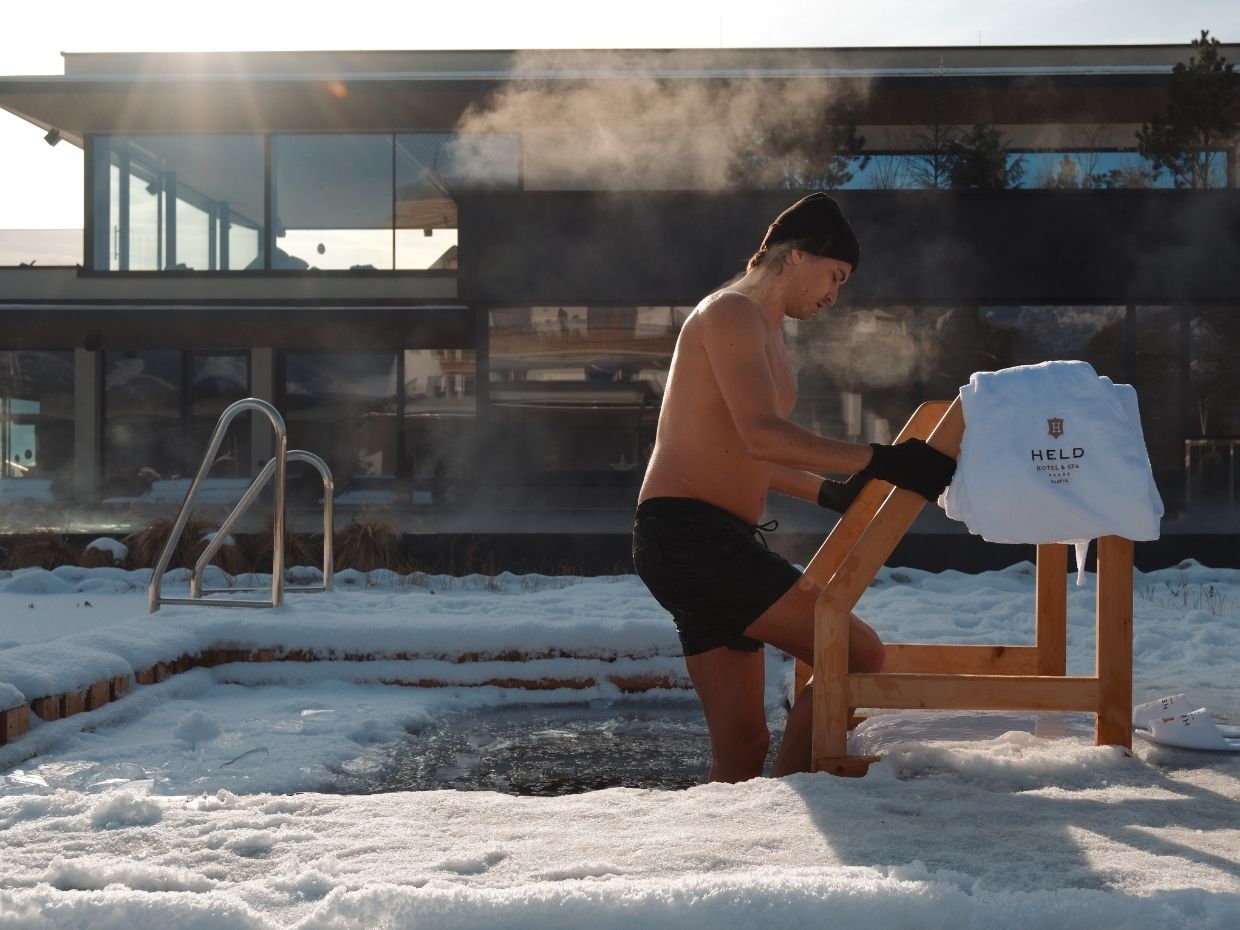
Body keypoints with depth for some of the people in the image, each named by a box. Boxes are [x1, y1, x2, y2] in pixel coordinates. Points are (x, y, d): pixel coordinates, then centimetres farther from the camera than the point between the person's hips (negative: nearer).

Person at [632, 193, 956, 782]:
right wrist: (878, 460, -25)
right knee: (859, 654, -14)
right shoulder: (731, 313, -8)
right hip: (687, 532, -10)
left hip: (709, 544, 10)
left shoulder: (766, 331, 24)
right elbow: (762, 435, -23)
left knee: (741, 746, 5)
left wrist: (829, 491, 27)